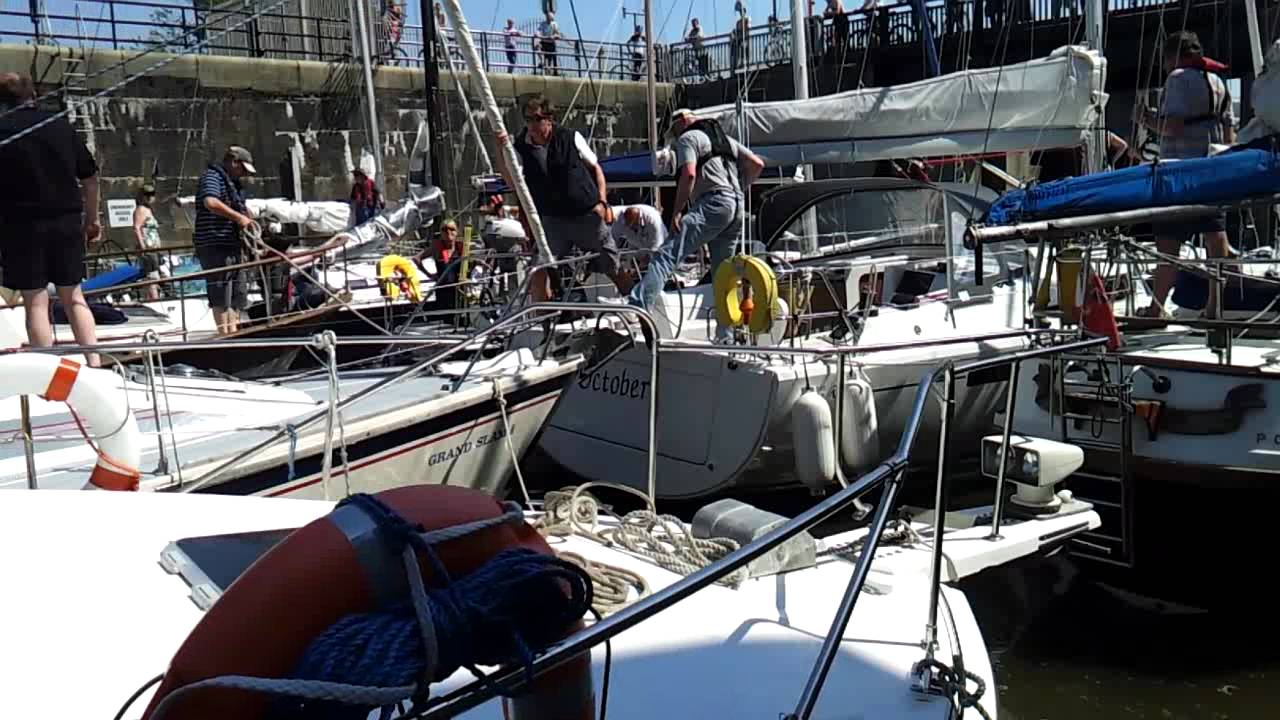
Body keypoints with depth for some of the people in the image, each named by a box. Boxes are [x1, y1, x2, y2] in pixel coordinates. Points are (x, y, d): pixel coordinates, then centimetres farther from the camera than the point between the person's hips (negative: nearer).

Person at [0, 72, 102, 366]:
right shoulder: (61, 125, 6)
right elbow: (89, 177, 9)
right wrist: (92, 218, 19)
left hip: (24, 225, -4)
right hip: (67, 222, 4)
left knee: (36, 302, 1)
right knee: (73, 296, 12)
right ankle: (94, 364, 6)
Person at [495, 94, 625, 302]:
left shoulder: (571, 138, -3)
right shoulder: (521, 148, -3)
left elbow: (595, 169, 7)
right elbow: (511, 182, -17)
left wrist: (602, 202, -3)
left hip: (588, 215, 0)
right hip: (553, 220, 0)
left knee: (614, 267, 8)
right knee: (538, 271, -12)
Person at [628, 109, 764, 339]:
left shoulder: (688, 138, 7)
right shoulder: (725, 138, 31)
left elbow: (689, 174, -11)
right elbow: (757, 164, 24)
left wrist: (676, 211, -11)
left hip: (713, 203, -8)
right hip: (737, 207, 8)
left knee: (667, 253, -21)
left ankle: (638, 307, -39)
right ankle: (726, 333, 17)